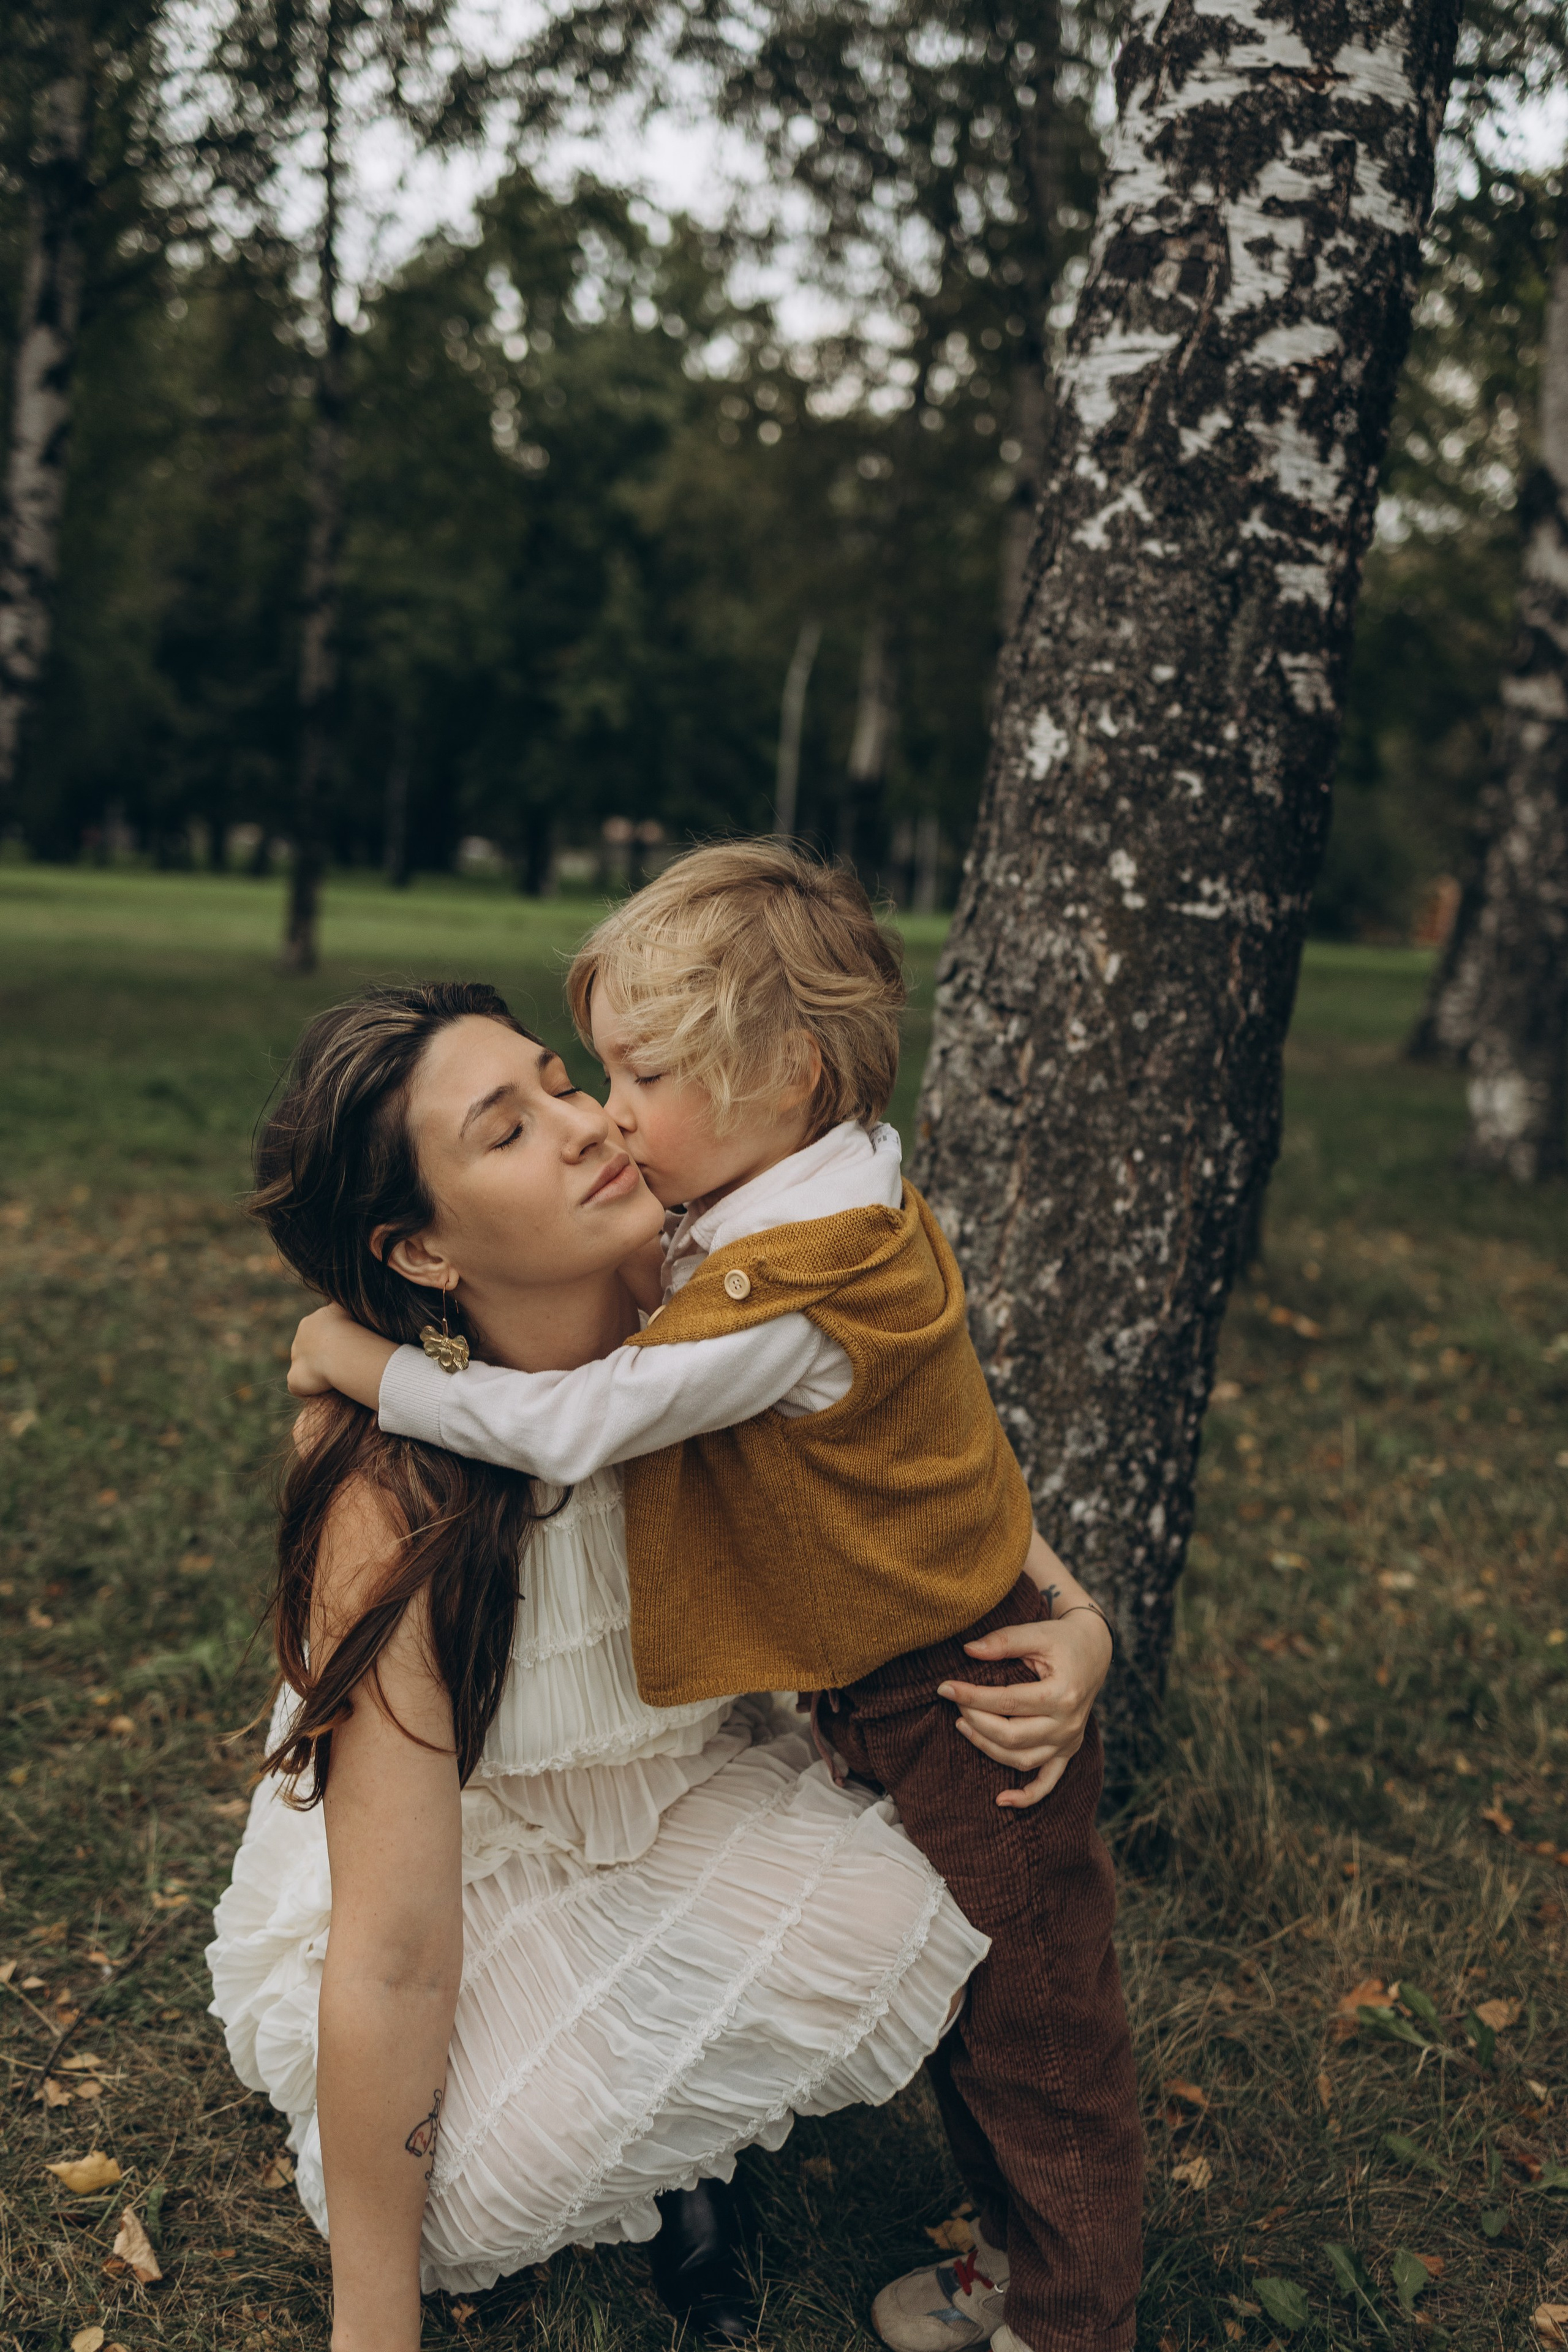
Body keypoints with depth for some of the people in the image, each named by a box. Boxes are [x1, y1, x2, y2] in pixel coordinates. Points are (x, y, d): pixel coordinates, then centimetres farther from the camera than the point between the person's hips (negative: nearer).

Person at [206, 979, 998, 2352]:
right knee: (498, 2178, -30)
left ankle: (679, 2151, 10)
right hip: (458, 1867, -4)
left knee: (896, 1928, -23)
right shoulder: (394, 1502, -33)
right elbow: (394, 1964, -31)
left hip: (689, 1794, 5)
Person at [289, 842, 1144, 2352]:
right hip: (883, 1699, 10)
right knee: (948, 2005, 24)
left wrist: (364, 1365, -22)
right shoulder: (773, 1216, -3)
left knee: (1030, 2031, 10)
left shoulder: (788, 1301, -33)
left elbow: (572, 1426, -34)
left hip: (974, 1716, -10)